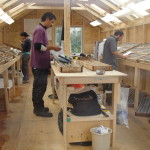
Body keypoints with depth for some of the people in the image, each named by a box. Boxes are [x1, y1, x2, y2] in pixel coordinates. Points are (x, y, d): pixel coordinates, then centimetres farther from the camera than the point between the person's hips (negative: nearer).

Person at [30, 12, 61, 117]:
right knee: (40, 87, -3)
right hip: (39, 65, -10)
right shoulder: (40, 30, -15)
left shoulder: (42, 29, 16)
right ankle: (39, 109, 7)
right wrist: (52, 47, -16)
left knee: (39, 87, 15)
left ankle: (38, 107, 25)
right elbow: (38, 46, -24)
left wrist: (51, 48, 11)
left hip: (41, 64, 10)